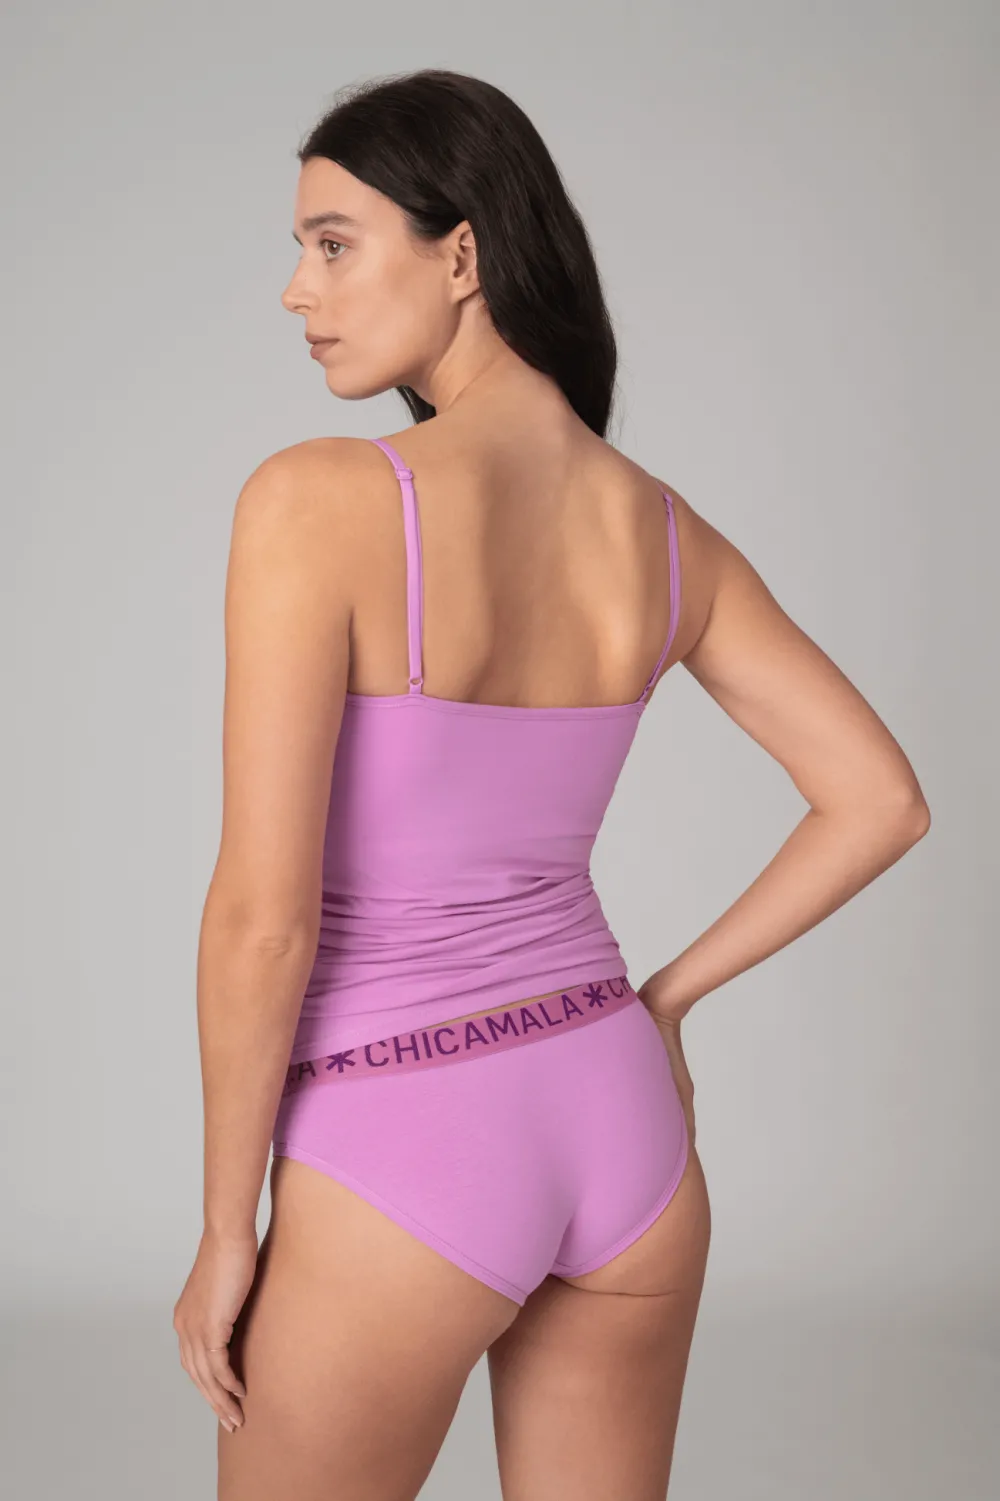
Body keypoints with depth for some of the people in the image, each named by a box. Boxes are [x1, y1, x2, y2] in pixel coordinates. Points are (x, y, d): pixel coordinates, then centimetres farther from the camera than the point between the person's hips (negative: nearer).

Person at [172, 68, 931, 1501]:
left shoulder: (319, 501, -20)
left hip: (404, 1167, -5)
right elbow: (881, 803, 4)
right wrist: (663, 1000, 11)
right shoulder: (666, 531, -1)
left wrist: (225, 1235, -7)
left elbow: (264, 918, -19)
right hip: (620, 1123, 6)